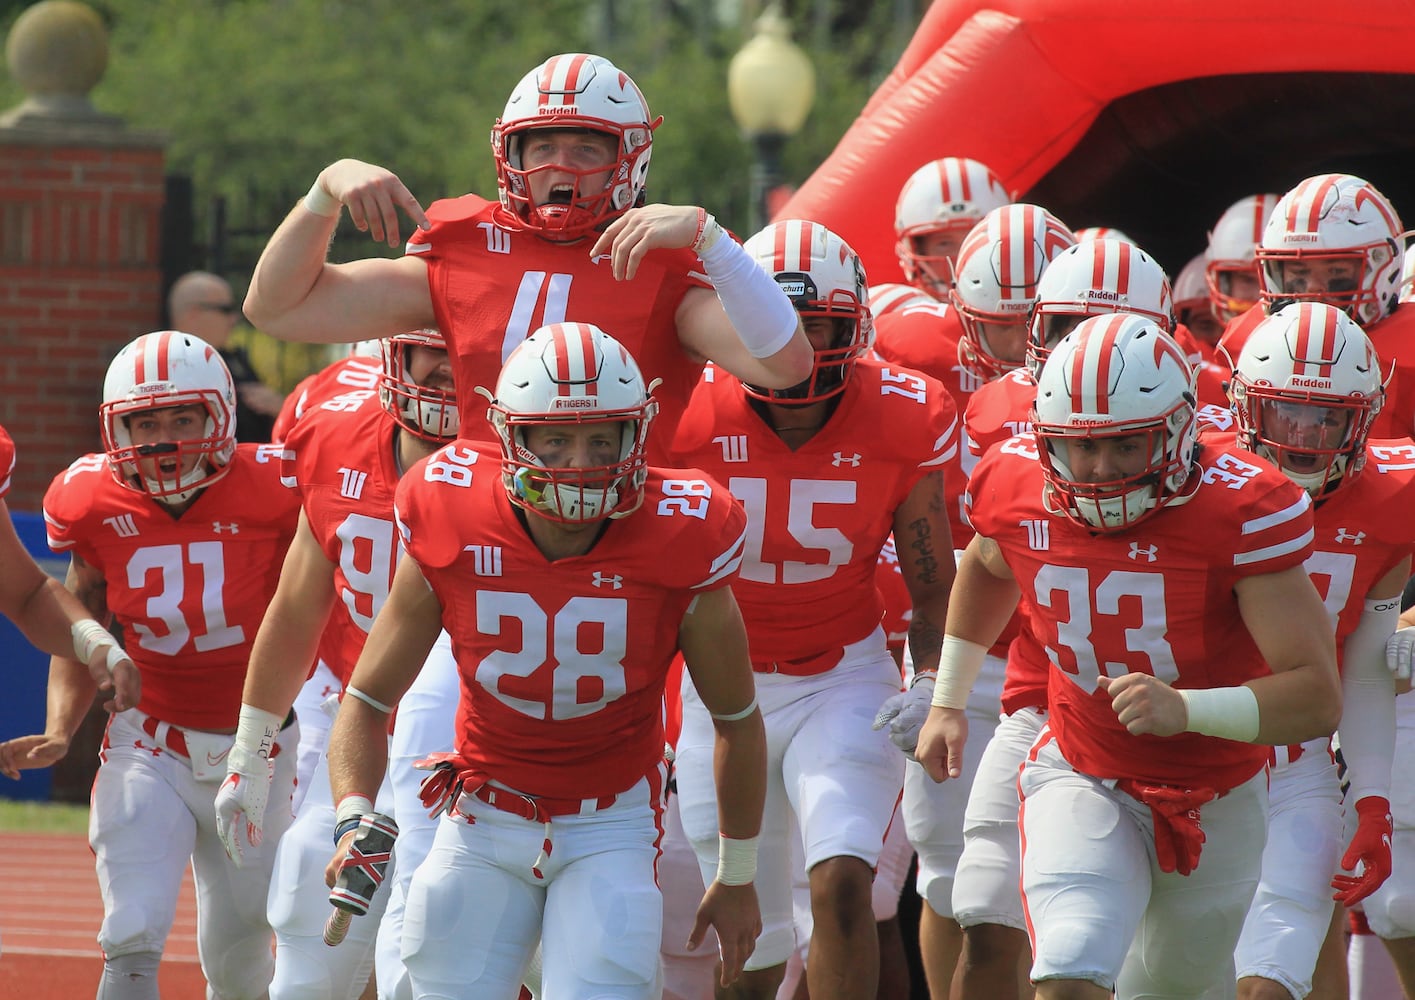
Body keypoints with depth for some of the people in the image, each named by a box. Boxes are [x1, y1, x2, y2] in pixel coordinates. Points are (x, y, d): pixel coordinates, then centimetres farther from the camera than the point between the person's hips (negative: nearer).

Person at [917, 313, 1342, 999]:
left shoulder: (1241, 511, -27)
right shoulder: (1016, 489, -15)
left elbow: (1318, 698, -30)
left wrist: (1184, 710, -45)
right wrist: (947, 702, 14)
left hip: (1217, 803, 0)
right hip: (1083, 781, 1)